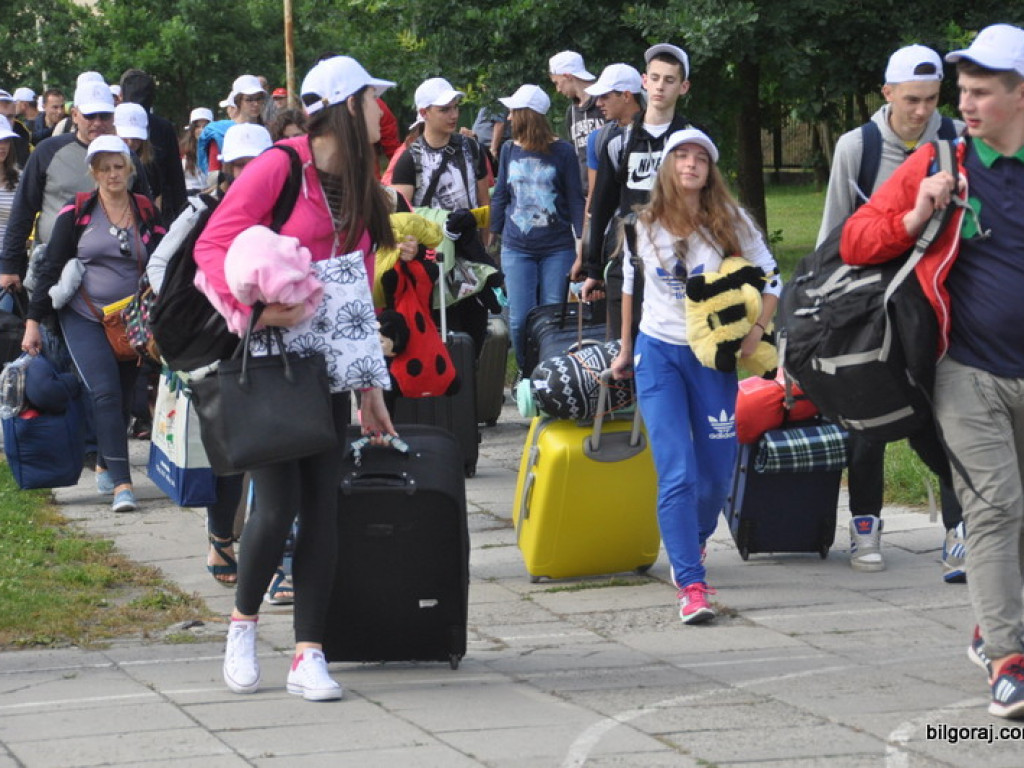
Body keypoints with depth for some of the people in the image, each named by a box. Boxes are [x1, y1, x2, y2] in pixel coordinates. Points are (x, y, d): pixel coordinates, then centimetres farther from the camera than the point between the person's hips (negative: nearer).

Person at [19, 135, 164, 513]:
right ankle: (121, 483, -21)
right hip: (84, 319, -3)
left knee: (122, 398, 6)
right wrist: (33, 320, -2)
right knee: (106, 393, -17)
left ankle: (104, 465, 30)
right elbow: (51, 268, 1)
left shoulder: (147, 212, 5)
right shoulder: (77, 212, -1)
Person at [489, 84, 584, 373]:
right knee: (519, 320, -4)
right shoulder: (510, 151, 8)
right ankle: (527, 376, 12)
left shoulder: (562, 152, -1)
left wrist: (581, 241, -4)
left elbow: (575, 199, 2)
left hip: (557, 249, -2)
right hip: (517, 249, 2)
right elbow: (500, 197, 16)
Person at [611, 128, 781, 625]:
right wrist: (625, 350, 19)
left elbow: (770, 279, 3)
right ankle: (691, 585, -15)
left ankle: (691, 544, 37)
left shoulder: (731, 222, -2)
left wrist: (756, 329, -12)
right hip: (658, 354, -1)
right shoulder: (644, 226, 2)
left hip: (714, 356, 1)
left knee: (716, 470, 5)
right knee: (677, 474, -12)